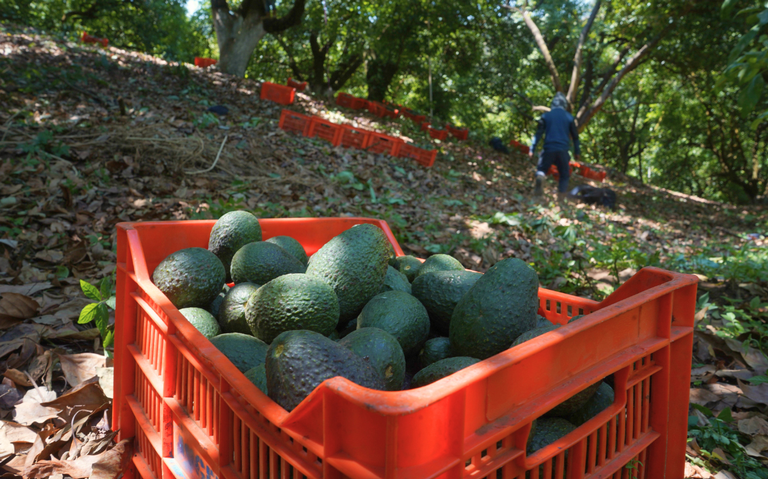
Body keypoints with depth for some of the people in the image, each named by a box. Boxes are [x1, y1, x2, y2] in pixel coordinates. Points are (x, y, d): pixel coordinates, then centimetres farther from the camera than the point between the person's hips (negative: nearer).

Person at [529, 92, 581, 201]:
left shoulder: (546, 116, 6)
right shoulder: (569, 117, 8)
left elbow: (538, 133, -1)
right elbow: (575, 136, 11)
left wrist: (532, 149, -1)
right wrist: (577, 152, 19)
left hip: (548, 148, 0)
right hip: (563, 150, 0)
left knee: (541, 169, 10)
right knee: (564, 174, 15)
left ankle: (540, 177, -26)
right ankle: (562, 195, 8)